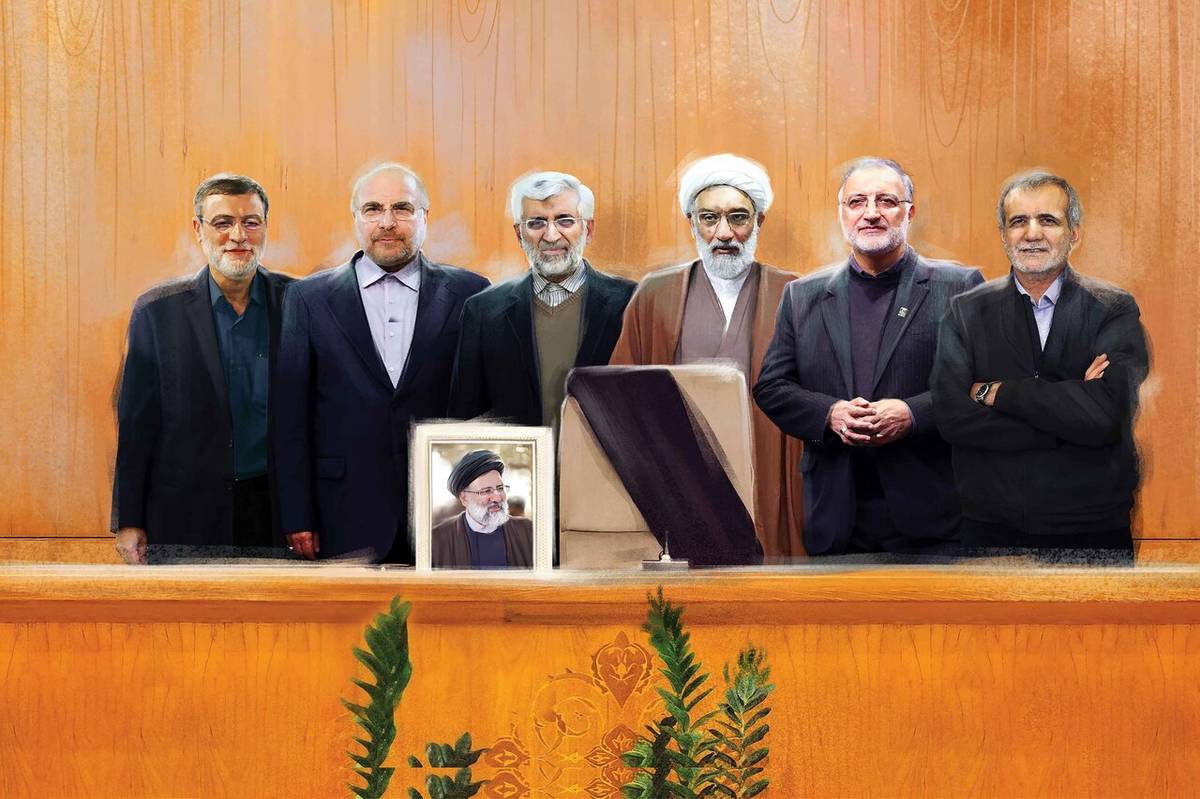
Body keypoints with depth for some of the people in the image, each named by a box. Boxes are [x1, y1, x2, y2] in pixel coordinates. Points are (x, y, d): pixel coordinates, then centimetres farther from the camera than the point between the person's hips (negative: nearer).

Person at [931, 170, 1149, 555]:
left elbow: (1107, 412, -18)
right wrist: (1067, 423, -17)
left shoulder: (1115, 310, -2)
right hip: (990, 532, 1)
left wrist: (996, 392, -13)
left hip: (1095, 534, -1)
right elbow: (952, 415, -12)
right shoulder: (967, 312, 2)